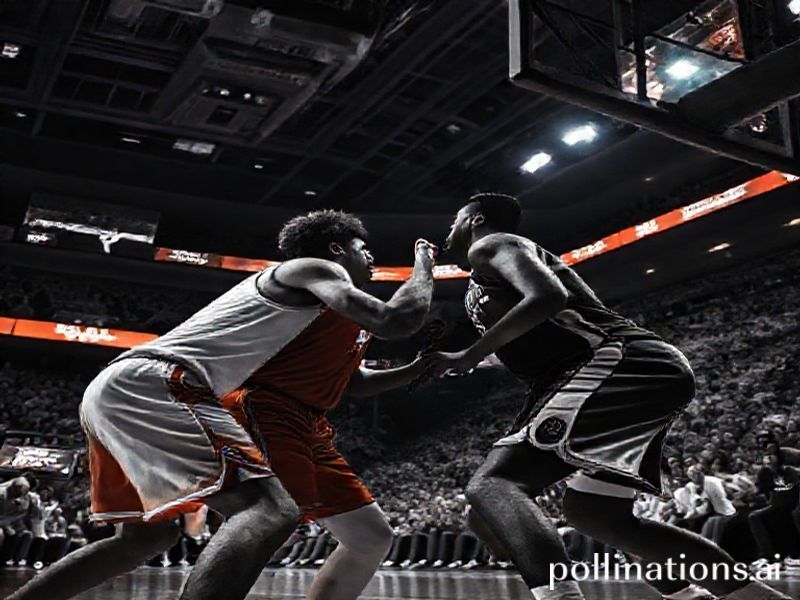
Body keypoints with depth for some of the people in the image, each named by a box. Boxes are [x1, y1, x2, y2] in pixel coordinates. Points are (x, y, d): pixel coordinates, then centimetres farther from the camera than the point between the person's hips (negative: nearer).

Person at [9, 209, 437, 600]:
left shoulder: (277, 280, 32)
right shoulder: (318, 269, 4)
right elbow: (397, 321, -10)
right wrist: (424, 266, 10)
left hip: (110, 389, 11)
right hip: (148, 384, -11)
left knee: (148, 536, 25)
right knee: (272, 510, -20)